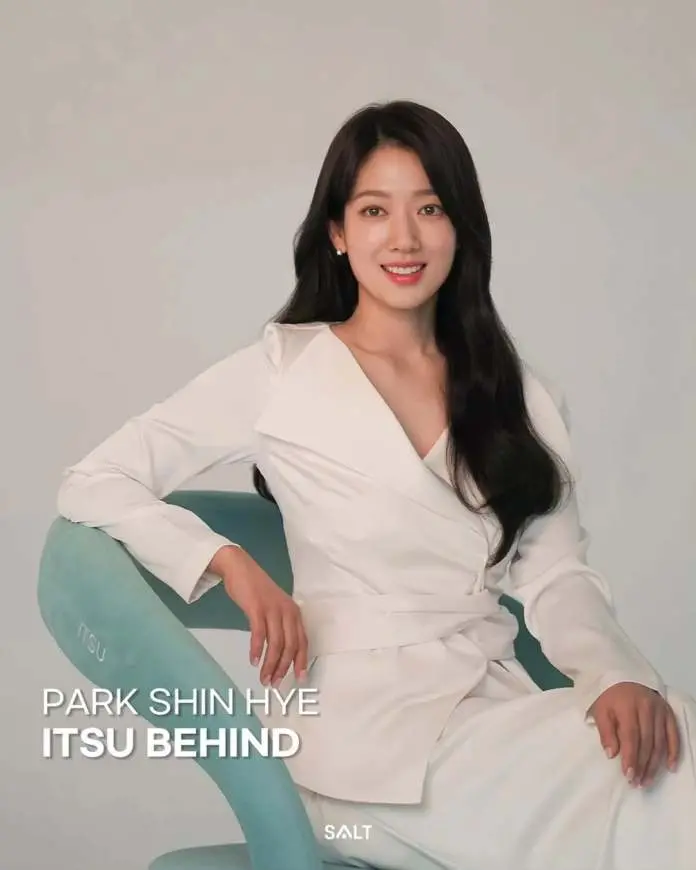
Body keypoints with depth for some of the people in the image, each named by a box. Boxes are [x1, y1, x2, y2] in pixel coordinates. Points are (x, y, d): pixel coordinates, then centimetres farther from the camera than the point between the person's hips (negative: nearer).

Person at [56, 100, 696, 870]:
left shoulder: (516, 395, 15)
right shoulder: (281, 369, 3)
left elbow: (557, 577, 6)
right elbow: (91, 486, 2)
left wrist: (620, 674, -15)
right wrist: (229, 560, -14)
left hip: (502, 712, 5)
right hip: (364, 726, -5)